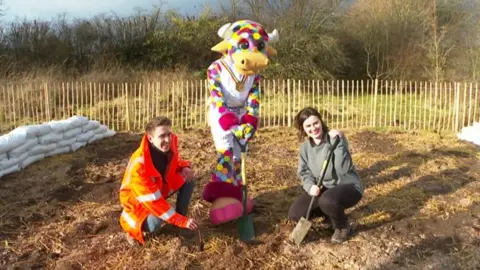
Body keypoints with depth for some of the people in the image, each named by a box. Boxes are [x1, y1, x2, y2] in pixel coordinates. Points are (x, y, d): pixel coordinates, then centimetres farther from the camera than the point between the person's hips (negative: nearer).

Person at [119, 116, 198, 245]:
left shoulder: (168, 146, -19)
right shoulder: (139, 165, -38)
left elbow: (174, 161, 6)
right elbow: (154, 202, -36)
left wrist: (185, 167, -19)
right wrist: (182, 221, -35)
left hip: (160, 187, 6)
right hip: (139, 200, -6)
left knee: (189, 178, -12)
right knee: (155, 223, -33)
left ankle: (181, 216, 1)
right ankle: (134, 226, 2)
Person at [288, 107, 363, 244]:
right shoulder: (305, 147, -1)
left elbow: (343, 169, -31)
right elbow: (304, 172, 2)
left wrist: (338, 142, -37)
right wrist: (310, 186, -19)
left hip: (348, 186, -6)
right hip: (324, 188, 6)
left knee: (327, 200, -40)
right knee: (295, 213, -9)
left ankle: (343, 226, -5)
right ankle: (332, 213, 17)